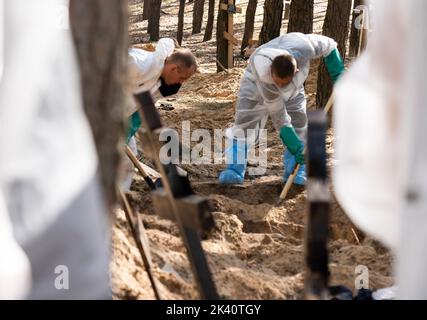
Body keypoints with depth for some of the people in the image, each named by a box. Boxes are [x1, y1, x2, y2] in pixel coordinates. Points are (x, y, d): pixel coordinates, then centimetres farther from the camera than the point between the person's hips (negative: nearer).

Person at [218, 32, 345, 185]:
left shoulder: (303, 47, -42)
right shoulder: (265, 74, -45)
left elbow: (328, 45, -18)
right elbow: (279, 118, -35)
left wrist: (338, 75, -21)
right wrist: (295, 147, -34)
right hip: (256, 82, -3)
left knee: (299, 121, -7)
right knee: (244, 121, -17)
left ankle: (295, 171, 1)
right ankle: (235, 170, -14)